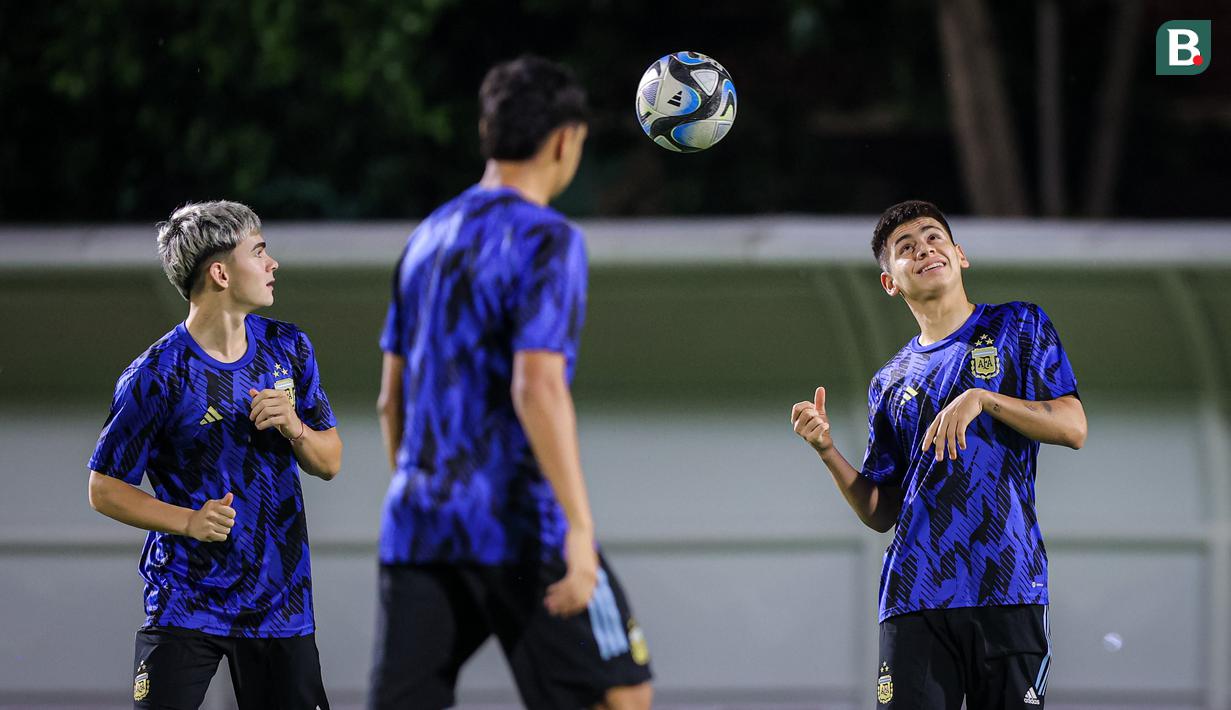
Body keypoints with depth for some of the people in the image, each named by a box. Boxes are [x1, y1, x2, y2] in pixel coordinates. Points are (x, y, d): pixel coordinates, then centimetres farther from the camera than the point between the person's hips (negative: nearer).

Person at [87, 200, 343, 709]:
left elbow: (329, 463, 11)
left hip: (280, 605, 4)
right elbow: (105, 489, -5)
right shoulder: (155, 375, -11)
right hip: (185, 605, -4)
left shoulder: (288, 348, 5)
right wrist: (189, 522, -18)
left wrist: (294, 428, -10)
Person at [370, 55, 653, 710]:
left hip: (416, 531, 7)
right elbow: (538, 388, -20)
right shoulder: (545, 241, -8)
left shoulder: (429, 236, 15)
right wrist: (579, 527, -22)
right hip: (518, 524, -7)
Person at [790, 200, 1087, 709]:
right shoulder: (890, 383, 18)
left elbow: (1073, 428, 0)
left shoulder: (1019, 326, 11)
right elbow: (880, 514, 16)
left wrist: (983, 399, -12)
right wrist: (827, 451, 1)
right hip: (915, 596, 2)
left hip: (1008, 590, -2)